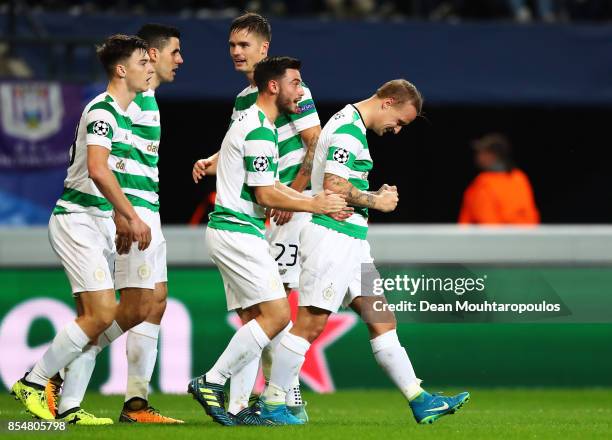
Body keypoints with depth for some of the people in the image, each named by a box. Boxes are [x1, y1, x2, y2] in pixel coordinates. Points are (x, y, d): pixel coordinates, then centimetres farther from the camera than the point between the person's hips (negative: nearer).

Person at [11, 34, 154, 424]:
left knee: (94, 318, 5)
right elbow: (98, 170, -26)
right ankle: (33, 383, -4)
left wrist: (123, 221, 20)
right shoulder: (102, 111, -14)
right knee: (102, 314, -14)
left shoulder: (122, 115, 16)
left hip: (99, 222, 10)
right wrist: (132, 217, -24)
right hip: (77, 220, -10)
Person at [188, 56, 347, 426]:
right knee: (276, 315, -12)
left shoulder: (252, 122, 18)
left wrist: (315, 200, 8)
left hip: (232, 231, 11)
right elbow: (265, 195, -17)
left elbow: (272, 185, 20)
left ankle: (237, 407, 5)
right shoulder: (259, 131, -15)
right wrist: (314, 205, -7)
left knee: (259, 320, 8)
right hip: (238, 232, -11)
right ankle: (211, 382, -10)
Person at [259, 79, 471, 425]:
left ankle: (419, 400, 7)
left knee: (382, 319, 7)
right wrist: (376, 201, -11)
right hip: (331, 236, -11)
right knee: (311, 323, -7)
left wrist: (378, 196, 12)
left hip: (351, 240, 11)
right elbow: (333, 186, -23)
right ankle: (272, 403, -1)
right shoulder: (349, 130, -14)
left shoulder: (350, 125, 18)